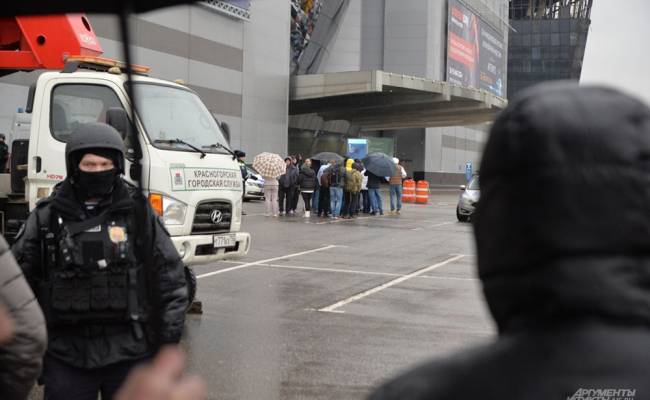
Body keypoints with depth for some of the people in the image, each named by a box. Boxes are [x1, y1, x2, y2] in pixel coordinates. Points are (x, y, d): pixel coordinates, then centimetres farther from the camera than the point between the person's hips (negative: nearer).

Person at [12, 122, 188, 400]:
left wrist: (168, 342, 1)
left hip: (130, 355, 0)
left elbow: (170, 279, 4)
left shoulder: (139, 213, 2)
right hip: (66, 356, 1)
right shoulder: (46, 218, 3)